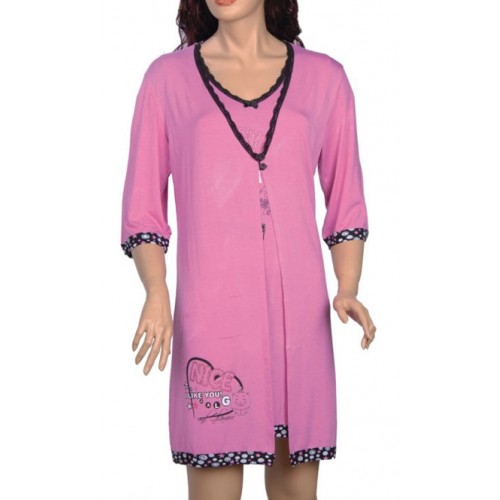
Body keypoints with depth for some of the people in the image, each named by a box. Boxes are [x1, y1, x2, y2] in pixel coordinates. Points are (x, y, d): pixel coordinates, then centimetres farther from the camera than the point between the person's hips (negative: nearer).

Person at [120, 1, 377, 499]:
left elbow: (346, 204, 12)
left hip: (300, 316, 2)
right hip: (210, 315, -1)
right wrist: (156, 292, -11)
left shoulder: (323, 77, 8)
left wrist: (347, 289, -4)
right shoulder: (168, 78, 5)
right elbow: (143, 210, 5)